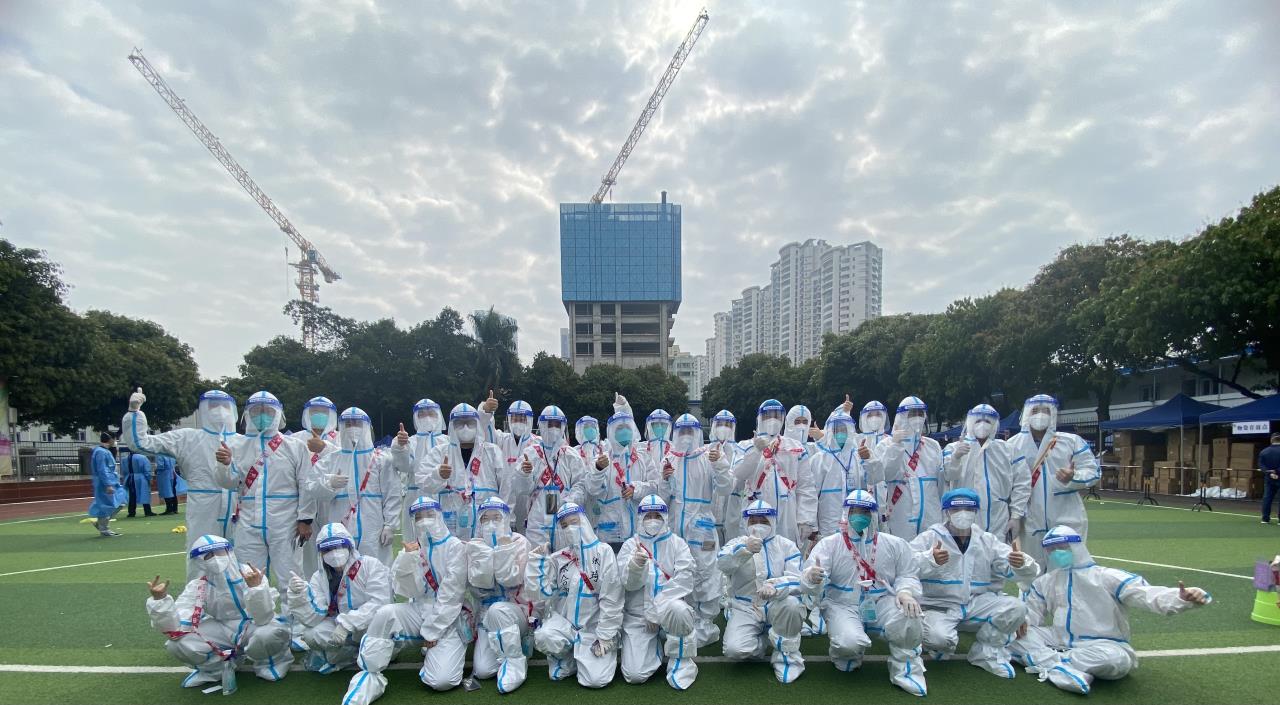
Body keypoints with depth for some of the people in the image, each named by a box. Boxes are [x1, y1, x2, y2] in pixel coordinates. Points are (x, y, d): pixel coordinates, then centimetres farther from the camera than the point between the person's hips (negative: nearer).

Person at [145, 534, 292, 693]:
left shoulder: (251, 574, -21)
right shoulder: (197, 587, -12)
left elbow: (264, 619, -29)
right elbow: (177, 628, -24)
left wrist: (256, 588, -45)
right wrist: (160, 600, -38)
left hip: (253, 628, -3)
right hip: (222, 631, 3)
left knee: (274, 632, -37)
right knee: (177, 644, -23)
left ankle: (262, 662, -2)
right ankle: (218, 665, 3)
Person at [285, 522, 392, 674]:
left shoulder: (371, 565, -14)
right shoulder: (319, 577, -1)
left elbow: (379, 602, -25)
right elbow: (312, 618, -11)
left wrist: (346, 623, -32)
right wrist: (299, 594, -28)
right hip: (340, 627, 4)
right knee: (312, 635, -22)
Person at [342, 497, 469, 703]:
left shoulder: (455, 546, -6)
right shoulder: (412, 549, 8)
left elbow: (451, 594, -11)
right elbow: (409, 590, -5)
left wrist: (432, 632, -12)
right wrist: (407, 559, -20)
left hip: (447, 620, -3)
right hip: (420, 612, 3)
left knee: (441, 681, -23)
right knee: (385, 614, -29)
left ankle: (433, 654, 11)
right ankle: (370, 677, -14)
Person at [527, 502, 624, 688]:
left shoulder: (603, 551, -6)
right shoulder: (556, 558, 4)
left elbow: (611, 597, -9)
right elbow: (538, 594, -5)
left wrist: (605, 635, -12)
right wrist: (537, 562, -9)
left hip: (594, 626, -2)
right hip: (563, 622, 2)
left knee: (595, 680, -18)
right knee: (543, 637, -30)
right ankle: (567, 659, 4)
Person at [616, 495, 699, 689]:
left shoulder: (677, 543, 5)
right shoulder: (630, 545, 6)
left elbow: (684, 578, -10)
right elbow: (629, 583, -8)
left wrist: (657, 609, -18)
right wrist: (636, 564, -31)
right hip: (638, 616, 1)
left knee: (675, 608, -37)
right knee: (635, 674, -15)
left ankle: (682, 660, -10)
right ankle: (657, 647, 17)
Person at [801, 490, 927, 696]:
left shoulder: (895, 545, 4)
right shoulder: (829, 544, -5)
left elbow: (907, 575, 6)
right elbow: (808, 579, -14)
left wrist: (905, 592, -18)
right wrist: (812, 578, -40)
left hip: (881, 605, 2)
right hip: (843, 606, -2)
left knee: (908, 614, -29)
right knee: (850, 642, -31)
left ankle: (905, 670, -5)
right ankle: (846, 655, 10)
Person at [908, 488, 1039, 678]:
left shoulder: (988, 541, 7)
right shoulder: (929, 538, -5)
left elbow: (1029, 572, 1)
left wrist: (1021, 564, -25)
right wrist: (930, 559, -41)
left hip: (978, 604, 4)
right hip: (940, 605, -4)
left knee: (1017, 608, -18)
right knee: (938, 636, -32)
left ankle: (986, 653, 4)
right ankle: (945, 645, 9)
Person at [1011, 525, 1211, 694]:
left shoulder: (1105, 577, -5)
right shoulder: (1043, 582, 11)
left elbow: (1145, 594, -18)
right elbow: (1032, 614, 16)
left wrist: (1181, 598, -38)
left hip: (1102, 646, -4)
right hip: (1059, 642, 4)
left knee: (1114, 658, -40)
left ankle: (1048, 661, -33)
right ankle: (1059, 668, -38)